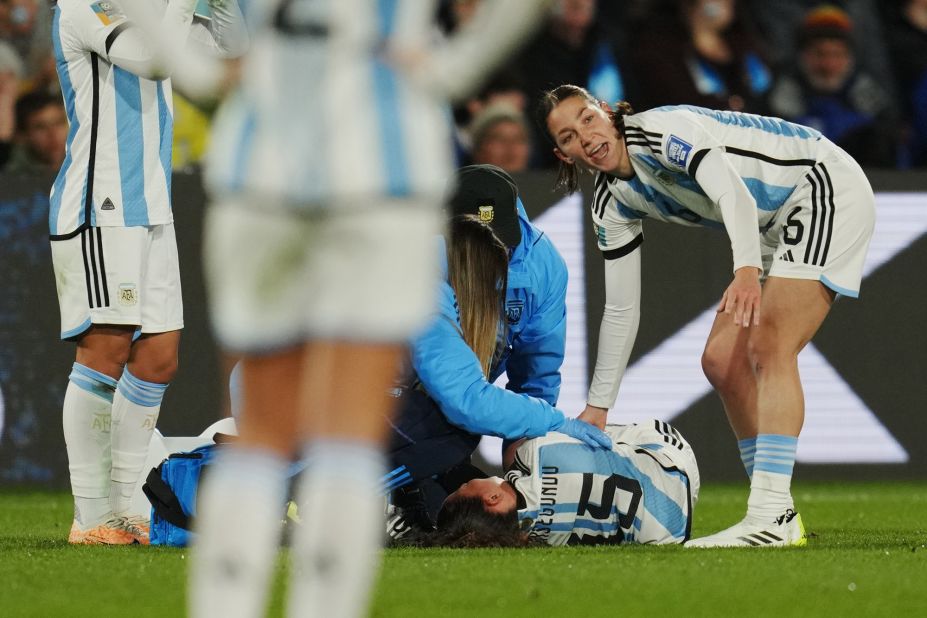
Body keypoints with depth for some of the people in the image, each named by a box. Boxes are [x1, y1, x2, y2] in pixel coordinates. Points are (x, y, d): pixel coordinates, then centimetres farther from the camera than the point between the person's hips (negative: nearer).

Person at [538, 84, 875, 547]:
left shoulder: (663, 131, -23)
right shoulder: (613, 204, 2)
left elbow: (734, 195, -39)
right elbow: (621, 309, 9)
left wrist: (747, 269, -57)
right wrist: (597, 408, 8)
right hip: (775, 226, 9)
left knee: (769, 349, -23)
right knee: (721, 360, 3)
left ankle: (772, 516, -31)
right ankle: (778, 518, 7)